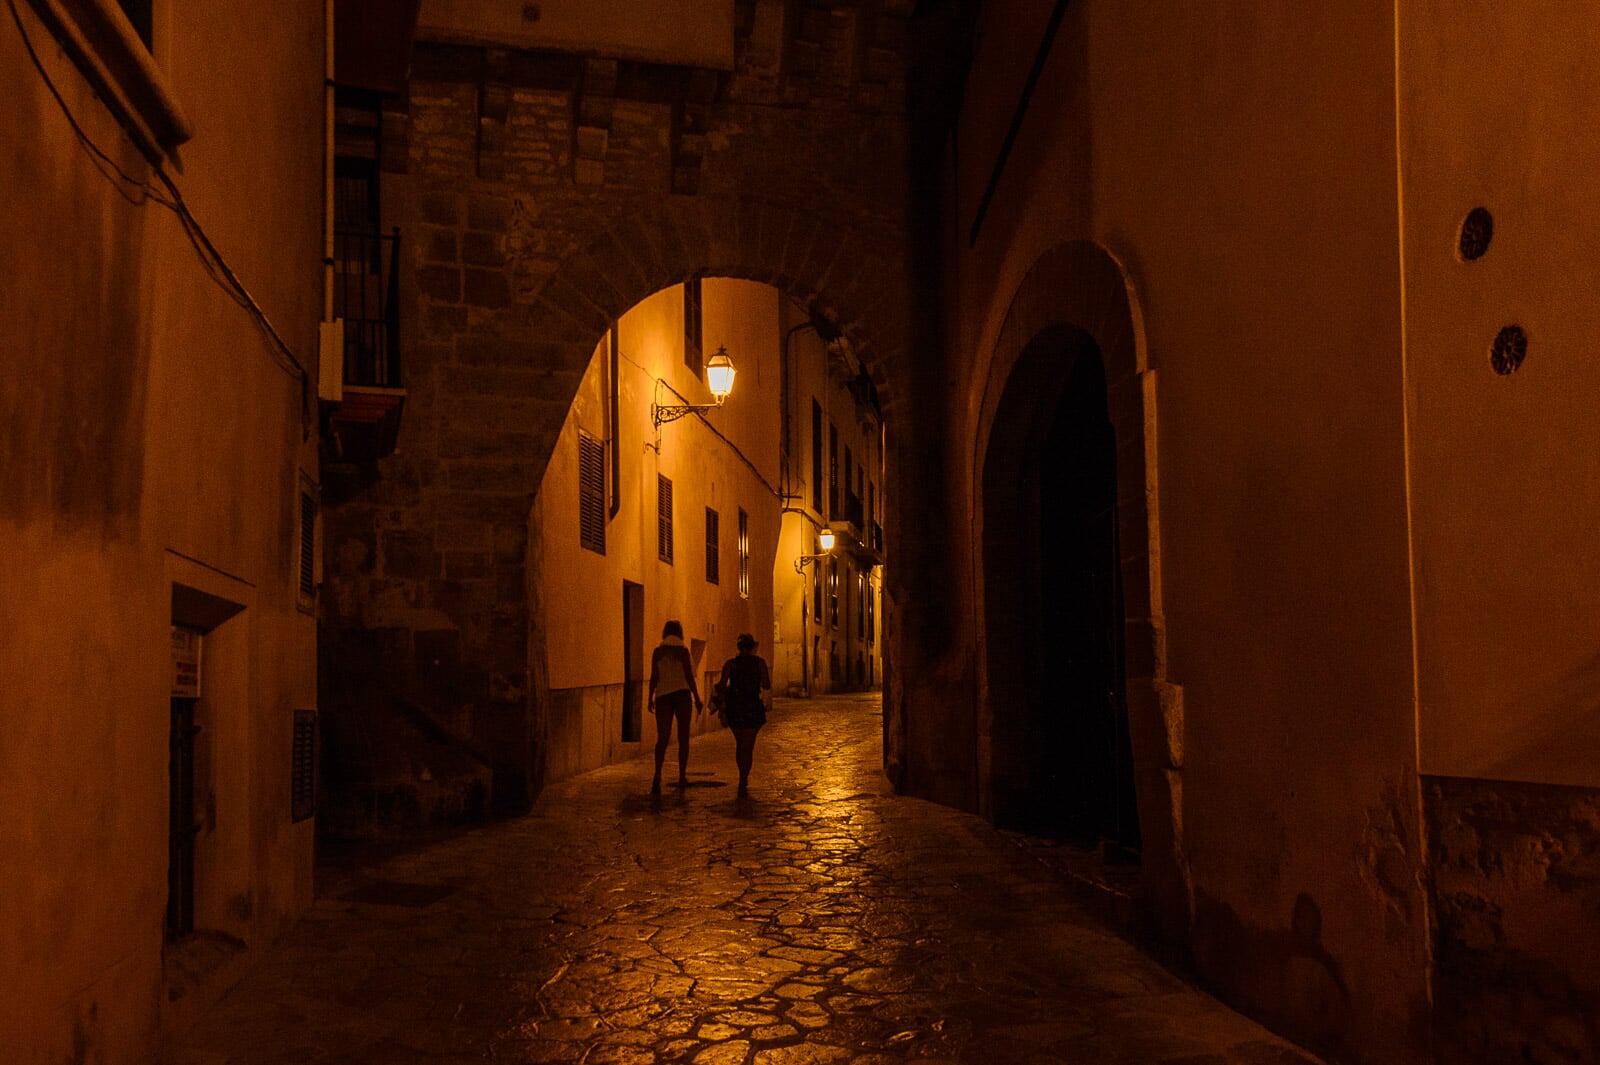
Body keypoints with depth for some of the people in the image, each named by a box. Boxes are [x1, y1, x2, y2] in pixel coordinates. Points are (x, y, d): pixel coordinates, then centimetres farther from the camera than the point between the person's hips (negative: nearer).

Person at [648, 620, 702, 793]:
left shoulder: (658, 652, 2)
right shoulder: (683, 651, -4)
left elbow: (654, 676, 1)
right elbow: (689, 676, -5)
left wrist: (650, 698, 9)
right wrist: (696, 697, 2)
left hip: (663, 696, 2)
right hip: (682, 694, -2)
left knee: (662, 739, -1)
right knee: (683, 737, 10)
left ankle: (657, 775, -21)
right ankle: (682, 776, 14)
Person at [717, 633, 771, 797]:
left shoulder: (730, 663, 3)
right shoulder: (759, 662, 0)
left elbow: (721, 685, -7)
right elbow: (767, 685, -2)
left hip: (734, 708, 2)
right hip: (753, 707, -2)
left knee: (739, 744, 21)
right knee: (748, 747, 1)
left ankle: (744, 778, 31)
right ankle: (742, 785, -6)